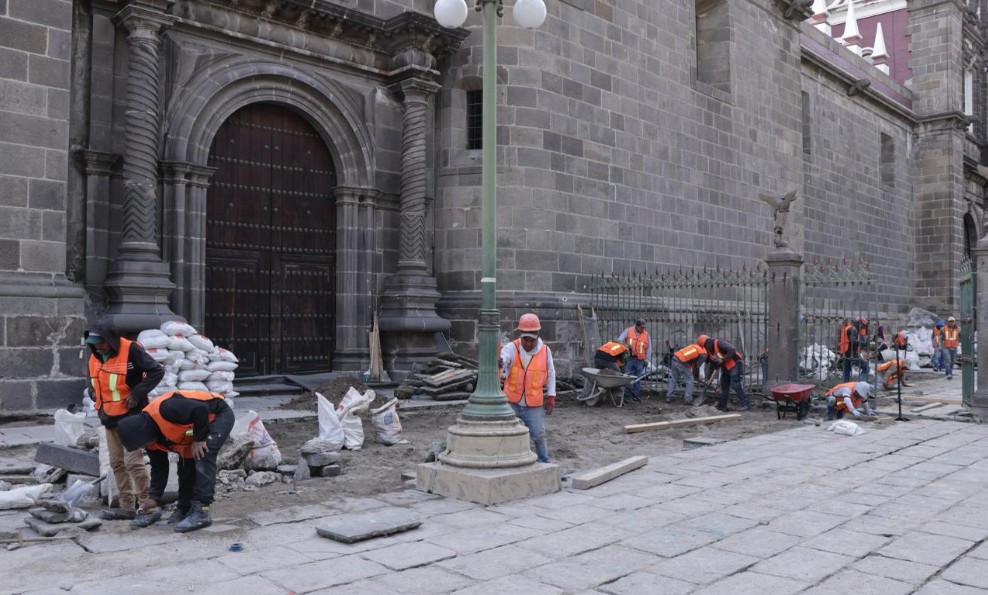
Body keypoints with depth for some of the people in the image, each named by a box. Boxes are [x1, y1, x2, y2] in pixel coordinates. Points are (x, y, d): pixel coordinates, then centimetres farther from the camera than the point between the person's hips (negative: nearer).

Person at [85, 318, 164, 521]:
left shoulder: (131, 350, -14)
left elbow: (157, 371, -14)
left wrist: (137, 393, -18)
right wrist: (95, 395, 6)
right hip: (109, 418, 8)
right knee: (117, 463, 11)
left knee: (133, 461, -11)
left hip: (132, 415, -8)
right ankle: (127, 506, 19)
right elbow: (92, 382, 25)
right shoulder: (94, 357, 9)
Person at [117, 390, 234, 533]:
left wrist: (199, 439, -25)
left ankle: (201, 512, -19)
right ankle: (183, 509, 20)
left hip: (218, 415, -9)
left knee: (203, 460, -20)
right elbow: (159, 467, 7)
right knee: (186, 464, 8)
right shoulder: (151, 439, -3)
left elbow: (201, 410, -36)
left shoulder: (164, 409, -35)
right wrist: (154, 498, 3)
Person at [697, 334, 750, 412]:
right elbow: (713, 365, 16)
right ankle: (722, 406, 19)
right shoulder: (710, 352, 7)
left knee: (736, 385, -17)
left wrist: (723, 360, -27)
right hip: (726, 368, 10)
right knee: (724, 386, 12)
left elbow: (732, 350, -30)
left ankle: (746, 404, -13)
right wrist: (708, 377, 9)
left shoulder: (719, 343, -20)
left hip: (735, 364, -10)